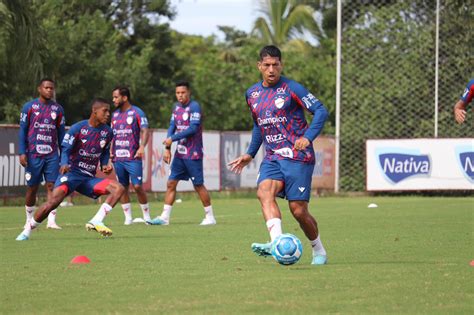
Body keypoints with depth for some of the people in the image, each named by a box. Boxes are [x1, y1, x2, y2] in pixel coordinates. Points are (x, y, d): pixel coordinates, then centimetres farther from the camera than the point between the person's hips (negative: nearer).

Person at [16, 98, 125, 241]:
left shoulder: (107, 132, 5)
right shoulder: (78, 128, -10)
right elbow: (66, 150, -8)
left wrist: (105, 165, 1)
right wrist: (64, 164, -28)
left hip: (89, 178, 6)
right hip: (72, 172, -5)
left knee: (118, 188, -13)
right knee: (55, 198, -30)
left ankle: (96, 221, -20)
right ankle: (27, 231, -16)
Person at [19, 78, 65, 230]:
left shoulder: (58, 109, 7)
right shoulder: (29, 107, 0)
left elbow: (61, 133, 12)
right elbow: (23, 131, 1)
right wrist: (22, 153, -6)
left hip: (52, 155, 2)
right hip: (33, 154, -2)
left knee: (52, 186, -7)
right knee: (32, 188, 5)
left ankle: (51, 221, -8)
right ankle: (29, 220, 19)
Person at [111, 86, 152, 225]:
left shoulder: (137, 112, -4)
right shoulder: (115, 115, 15)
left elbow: (145, 131, -11)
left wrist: (142, 147, -27)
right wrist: (111, 151, 11)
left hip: (133, 158, -6)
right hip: (118, 158, 6)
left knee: (137, 186, -9)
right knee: (122, 187, 5)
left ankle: (146, 216, 3)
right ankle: (128, 217, 11)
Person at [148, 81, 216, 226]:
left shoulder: (194, 107, -13)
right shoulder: (176, 107, 11)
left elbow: (193, 128, -21)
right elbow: (172, 126, 10)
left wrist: (172, 138, -19)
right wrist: (167, 148, 1)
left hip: (193, 154, -7)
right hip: (180, 153, 7)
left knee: (198, 185, -1)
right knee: (171, 183, 3)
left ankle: (210, 217, 10)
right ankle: (165, 217, 5)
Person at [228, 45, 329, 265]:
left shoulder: (291, 88, -6)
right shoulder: (252, 94, 13)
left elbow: (321, 111, -10)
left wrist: (308, 137, -24)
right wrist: (250, 154, 25)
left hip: (297, 157, -5)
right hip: (272, 158, 5)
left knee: (298, 210, -6)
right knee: (264, 192, -25)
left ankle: (319, 251, 18)